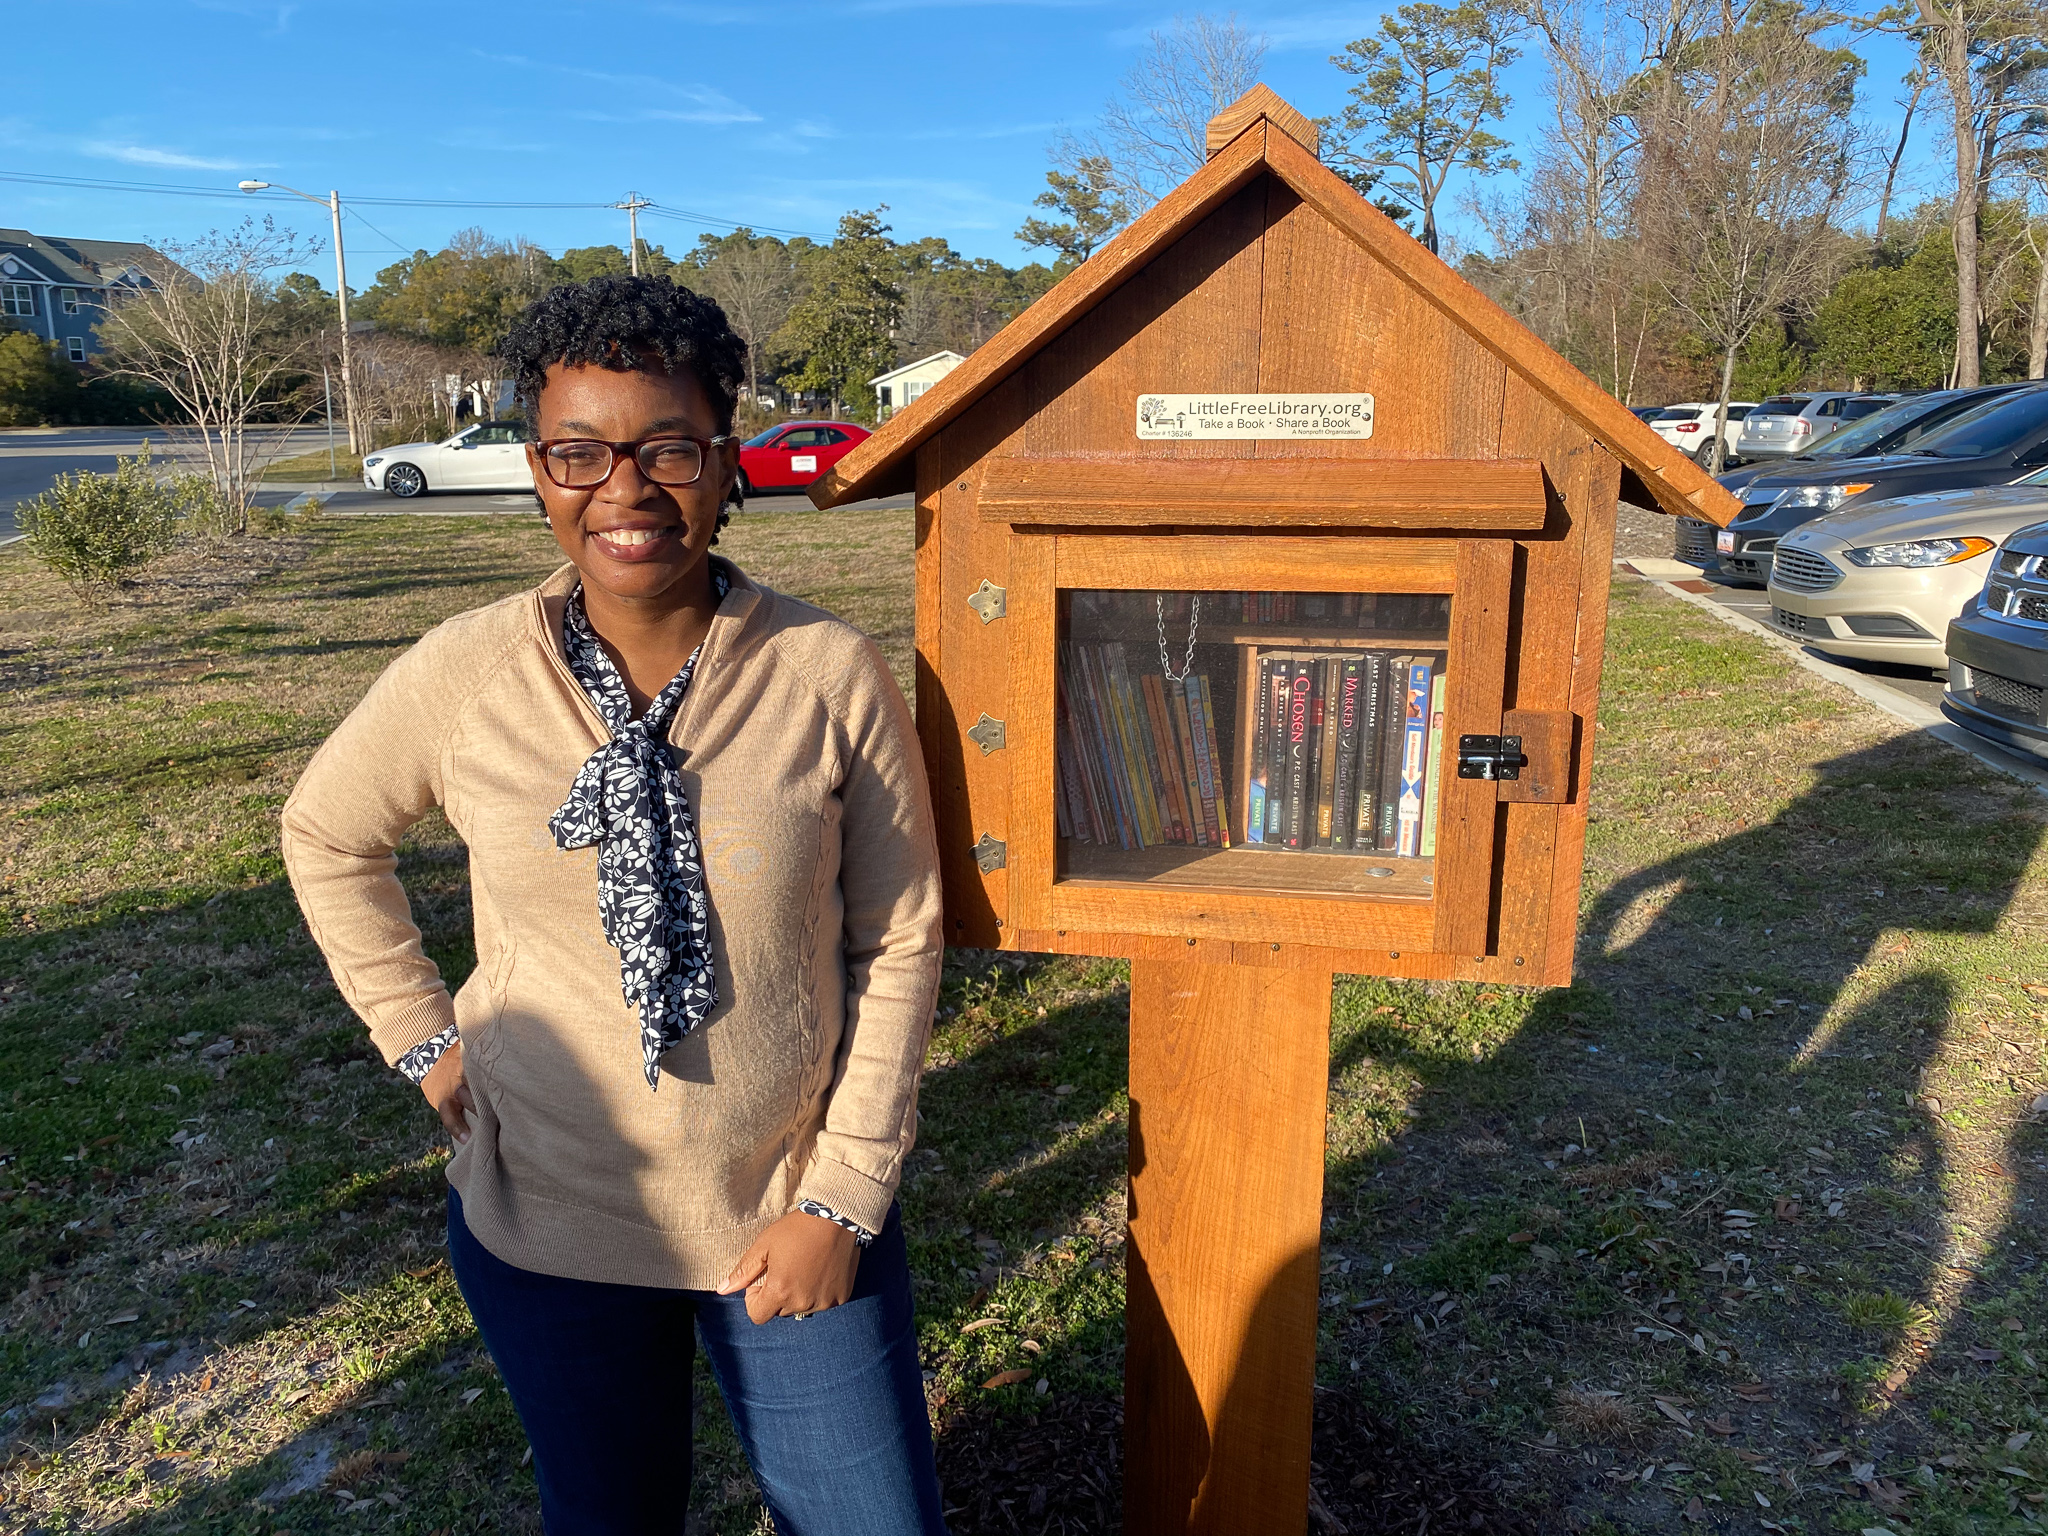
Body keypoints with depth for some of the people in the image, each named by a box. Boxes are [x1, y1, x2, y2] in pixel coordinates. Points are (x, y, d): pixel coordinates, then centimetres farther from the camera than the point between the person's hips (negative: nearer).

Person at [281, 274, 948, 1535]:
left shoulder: (832, 675, -14)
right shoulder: (465, 675, -10)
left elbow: (899, 943, -8)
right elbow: (327, 837, 8)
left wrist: (845, 1196, -8)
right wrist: (424, 1037, 3)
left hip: (790, 1222, -1)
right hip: (543, 1230, 2)